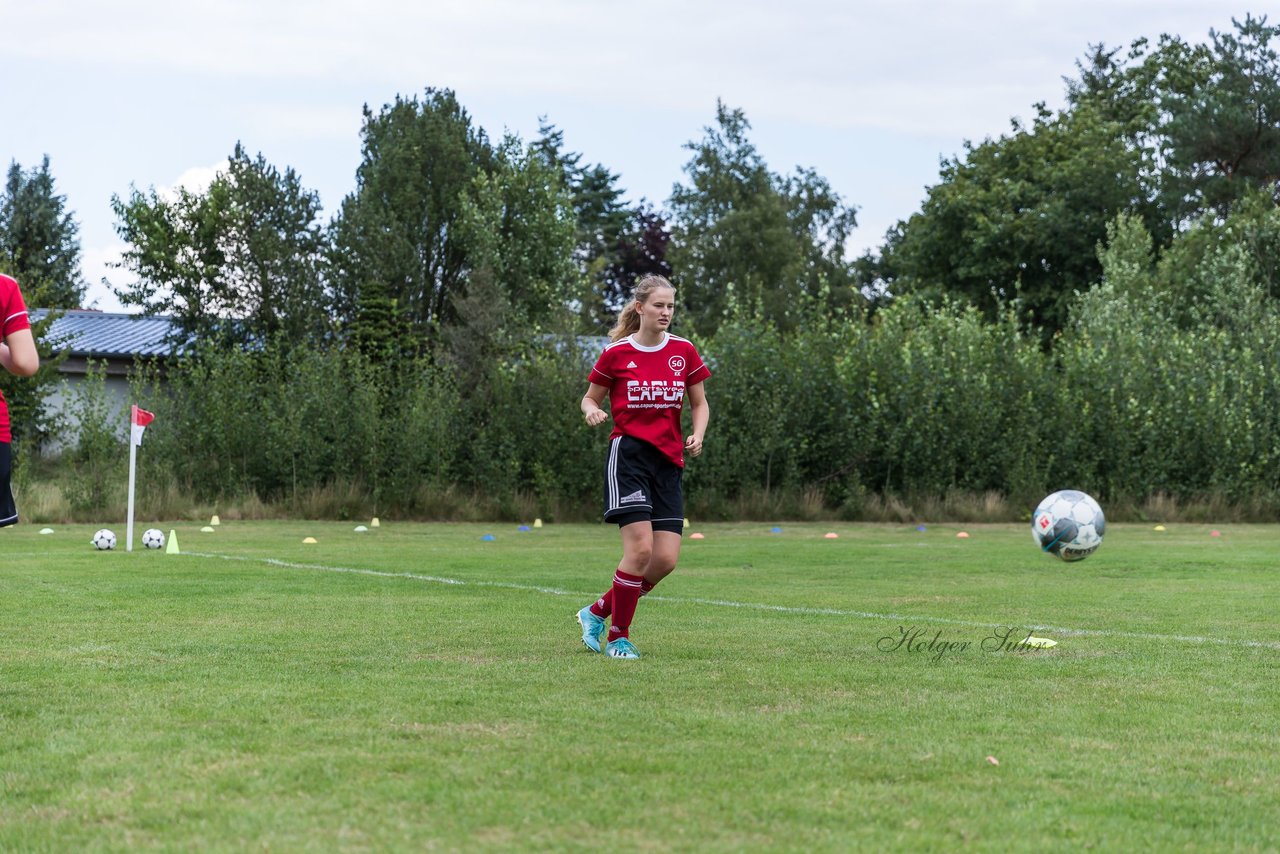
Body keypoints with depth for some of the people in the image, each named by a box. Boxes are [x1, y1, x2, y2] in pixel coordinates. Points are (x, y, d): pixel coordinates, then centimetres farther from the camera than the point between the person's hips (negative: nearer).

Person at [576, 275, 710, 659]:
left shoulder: (684, 352, 6)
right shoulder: (616, 353, -2)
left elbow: (699, 403, 15)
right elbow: (590, 397, 9)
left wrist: (697, 435, -4)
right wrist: (592, 411, -14)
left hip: (669, 461, 4)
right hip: (628, 455, -4)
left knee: (666, 559, -4)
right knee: (640, 548, -17)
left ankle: (598, 612, 17)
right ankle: (618, 637, -1)